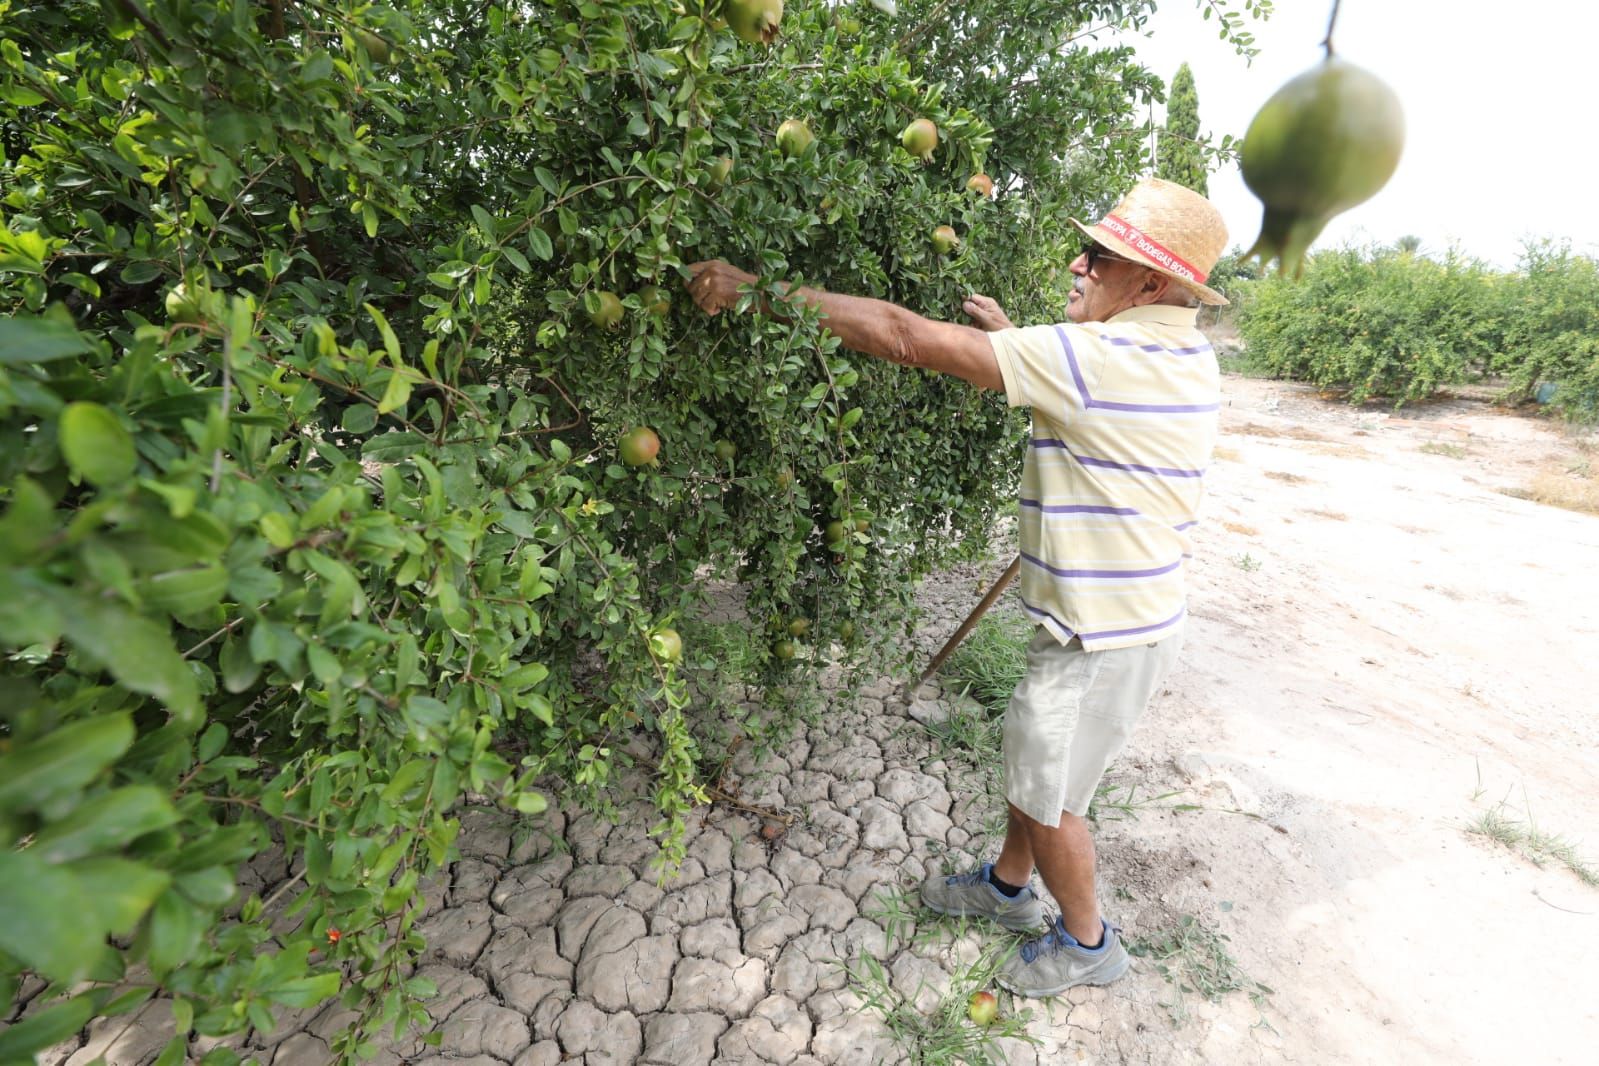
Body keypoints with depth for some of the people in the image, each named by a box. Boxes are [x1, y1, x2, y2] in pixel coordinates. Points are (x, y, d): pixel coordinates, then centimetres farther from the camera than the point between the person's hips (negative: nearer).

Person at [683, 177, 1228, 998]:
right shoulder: (1185, 355, 3)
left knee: (1045, 792, 13)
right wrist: (1014, 341, 9)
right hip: (1128, 614, 9)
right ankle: (1009, 886, 49)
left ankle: (1087, 940, 40)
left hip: (1105, 637, -9)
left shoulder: (1100, 357, -26)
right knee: (1030, 759, 25)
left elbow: (906, 337, -29)